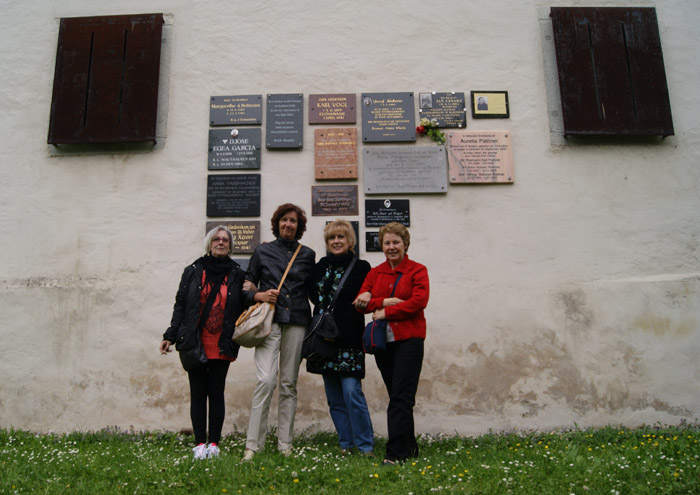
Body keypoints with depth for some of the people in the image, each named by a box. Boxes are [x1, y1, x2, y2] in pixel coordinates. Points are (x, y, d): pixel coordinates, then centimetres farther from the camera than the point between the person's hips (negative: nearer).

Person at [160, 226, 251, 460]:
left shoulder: (237, 274, 7)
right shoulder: (193, 271, 8)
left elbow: (245, 307, 9)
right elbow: (180, 305, 9)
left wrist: (251, 295, -12)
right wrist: (170, 336, 5)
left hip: (222, 345, 0)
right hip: (194, 343, 1)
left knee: (216, 392, 3)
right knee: (198, 393, 4)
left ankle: (214, 443, 14)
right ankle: (200, 443, 13)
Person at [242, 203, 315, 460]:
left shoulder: (308, 254, 13)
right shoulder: (262, 251, 10)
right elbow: (247, 285, 13)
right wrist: (259, 296, -7)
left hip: (297, 322, 2)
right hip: (270, 321, -2)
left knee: (289, 383, 5)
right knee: (265, 380, -14)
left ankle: (285, 444, 13)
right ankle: (253, 444, -4)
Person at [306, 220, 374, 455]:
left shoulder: (361, 267, -1)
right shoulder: (320, 267, 13)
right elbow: (314, 296, 17)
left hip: (349, 339, -5)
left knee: (352, 392, -9)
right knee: (334, 397, 10)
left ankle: (365, 445, 5)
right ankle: (346, 443, 22)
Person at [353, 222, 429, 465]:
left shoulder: (417, 270, 2)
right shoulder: (375, 273, 14)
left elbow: (419, 301, -12)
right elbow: (361, 301, 2)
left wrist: (385, 312, -11)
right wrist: (385, 301, -13)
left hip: (408, 339, -4)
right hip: (383, 341, 4)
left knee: (401, 397, -7)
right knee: (398, 396, 12)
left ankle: (395, 452, -3)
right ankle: (409, 447, 24)